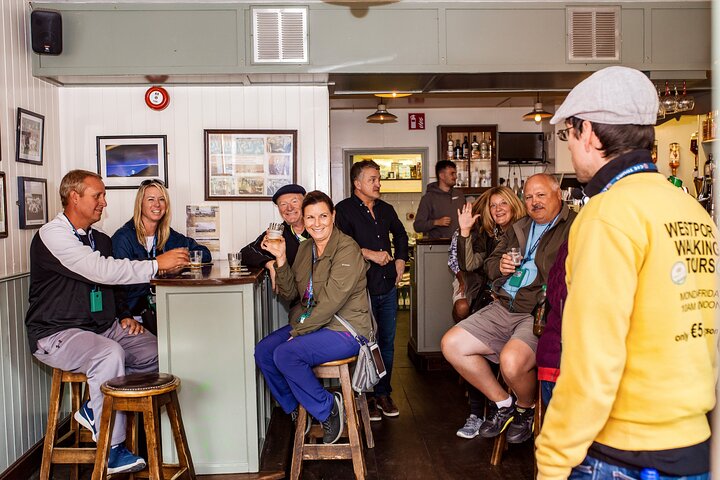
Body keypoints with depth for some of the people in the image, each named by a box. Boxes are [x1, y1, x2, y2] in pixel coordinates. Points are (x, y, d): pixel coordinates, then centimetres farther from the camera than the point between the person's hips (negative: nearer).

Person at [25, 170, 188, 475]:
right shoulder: (53, 235, -13)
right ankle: (112, 450, -21)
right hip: (57, 334, -8)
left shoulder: (101, 240, 14)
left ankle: (94, 410, 4)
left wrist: (123, 316, 6)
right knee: (110, 354, -35)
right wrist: (157, 264, -23)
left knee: (157, 352, -13)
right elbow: (102, 271, -24)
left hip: (103, 327, 8)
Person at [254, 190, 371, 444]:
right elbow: (290, 293, 7)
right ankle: (296, 410, 13)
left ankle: (328, 407, -5)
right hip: (310, 323, 9)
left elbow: (332, 300, -22)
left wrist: (299, 331, -19)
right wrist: (281, 258, -7)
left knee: (285, 354, -25)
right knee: (263, 351, -5)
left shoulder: (347, 249, -15)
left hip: (345, 330, -8)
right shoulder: (306, 248, 10)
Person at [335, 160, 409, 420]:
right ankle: (365, 397, 13)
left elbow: (400, 234, 32)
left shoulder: (386, 209, 15)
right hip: (362, 288, -6)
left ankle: (383, 393, 24)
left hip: (388, 287, 6)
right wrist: (370, 254, -18)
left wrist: (400, 259, 19)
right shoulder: (344, 210, -5)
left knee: (387, 343, 12)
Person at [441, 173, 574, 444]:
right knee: (451, 344, -2)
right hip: (503, 309, 8)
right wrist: (500, 266, 5)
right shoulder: (519, 228, 21)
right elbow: (489, 263, 28)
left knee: (511, 361, -33)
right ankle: (503, 404, 13)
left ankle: (526, 408, 5)